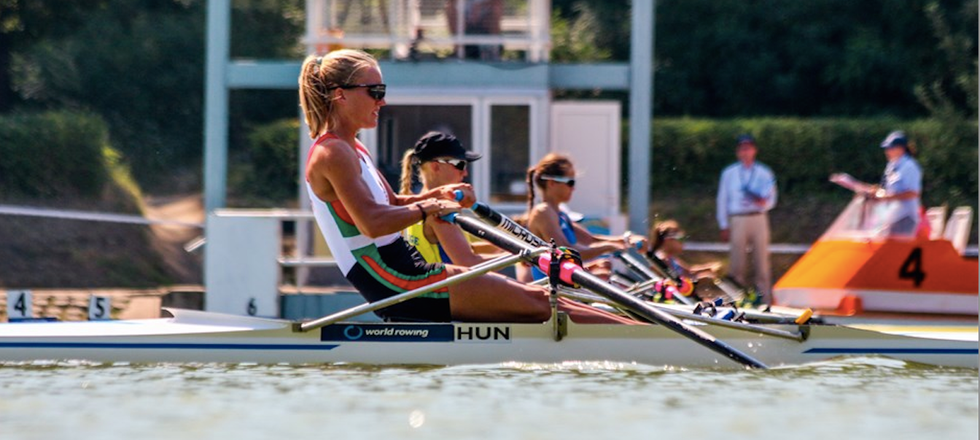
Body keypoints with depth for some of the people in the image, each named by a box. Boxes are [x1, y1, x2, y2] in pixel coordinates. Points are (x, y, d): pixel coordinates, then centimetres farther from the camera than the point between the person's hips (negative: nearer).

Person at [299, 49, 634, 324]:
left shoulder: (350, 150, 18)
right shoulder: (332, 154, -14)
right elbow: (373, 223, -26)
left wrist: (437, 195, 12)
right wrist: (430, 208, -12)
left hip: (403, 274, 10)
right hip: (395, 283, -10)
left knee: (533, 301, 7)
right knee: (535, 302, -8)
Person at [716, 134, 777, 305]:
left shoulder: (764, 173, 11)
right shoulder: (729, 173, 11)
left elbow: (771, 201, 6)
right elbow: (722, 199, 11)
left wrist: (763, 202, -18)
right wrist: (724, 226, 4)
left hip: (759, 219, 0)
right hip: (737, 219, 0)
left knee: (761, 261, -1)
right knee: (736, 263, -2)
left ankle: (765, 300, 2)